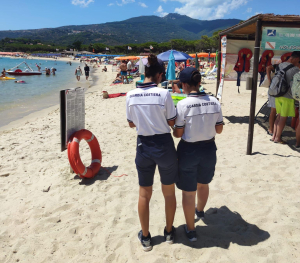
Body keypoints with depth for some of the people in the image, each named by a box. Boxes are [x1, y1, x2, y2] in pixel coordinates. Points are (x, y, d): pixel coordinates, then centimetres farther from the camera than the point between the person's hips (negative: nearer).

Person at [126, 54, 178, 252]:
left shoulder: (131, 95, -5)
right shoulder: (163, 93, -15)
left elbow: (131, 124, 6)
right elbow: (172, 122, -7)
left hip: (144, 146, 3)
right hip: (164, 146, -2)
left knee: (144, 194, 17)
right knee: (169, 192, 18)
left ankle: (145, 237, 29)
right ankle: (169, 232, 34)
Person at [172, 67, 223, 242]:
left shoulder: (183, 105, -20)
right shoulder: (214, 102, -8)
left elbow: (178, 133, -14)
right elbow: (219, 130, 0)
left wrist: (174, 128, 7)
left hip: (188, 151, -4)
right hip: (209, 149, 5)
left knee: (188, 192, 12)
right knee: (203, 183, 29)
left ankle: (191, 230, 26)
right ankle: (200, 211, 57)